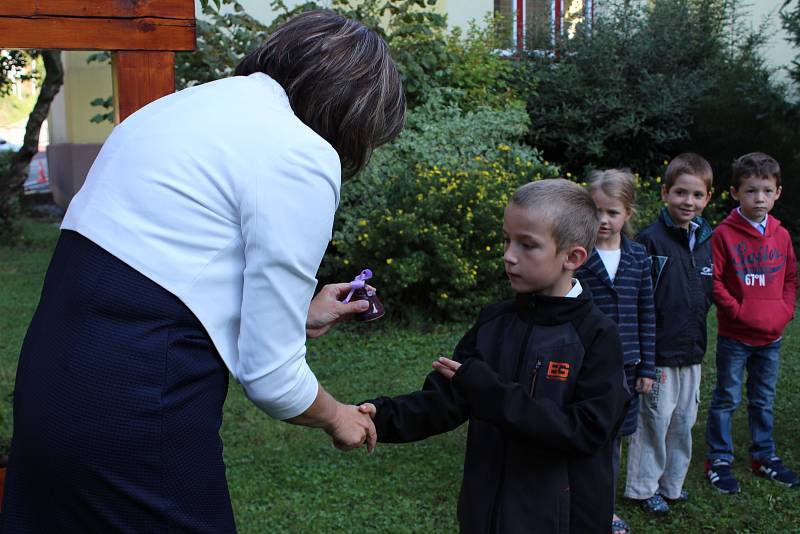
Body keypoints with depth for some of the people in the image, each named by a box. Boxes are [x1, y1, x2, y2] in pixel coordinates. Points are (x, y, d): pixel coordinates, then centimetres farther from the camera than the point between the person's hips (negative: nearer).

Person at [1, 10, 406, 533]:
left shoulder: (187, 103, 12)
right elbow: (270, 376, -10)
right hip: (135, 408, -9)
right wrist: (337, 417, 10)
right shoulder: (305, 156, -13)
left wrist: (298, 313, 31)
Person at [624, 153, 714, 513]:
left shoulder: (707, 241, 6)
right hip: (659, 352, -6)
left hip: (692, 351, 6)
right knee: (654, 420, 3)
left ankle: (672, 483, 31)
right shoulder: (650, 240, -13)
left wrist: (699, 337, 12)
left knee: (684, 422, 15)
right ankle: (643, 488, 19)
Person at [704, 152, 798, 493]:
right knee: (726, 400, 5)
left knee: (764, 400, 17)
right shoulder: (724, 234, -11)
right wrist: (737, 311, -16)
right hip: (734, 336, -5)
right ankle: (719, 460, 15)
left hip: (771, 336, 5)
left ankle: (764, 456, 31)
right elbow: (714, 280, -11)